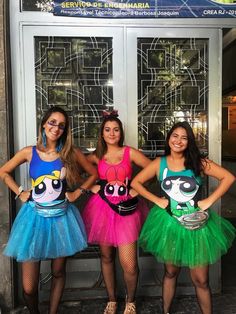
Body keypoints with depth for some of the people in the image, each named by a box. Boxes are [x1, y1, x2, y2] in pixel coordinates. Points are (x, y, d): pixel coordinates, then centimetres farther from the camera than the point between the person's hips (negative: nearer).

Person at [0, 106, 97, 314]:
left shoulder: (71, 153, -2)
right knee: (29, 287, 3)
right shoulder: (29, 152, -1)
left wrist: (78, 192, 0)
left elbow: (94, 174, 9)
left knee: (58, 272, 16)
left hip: (61, 217, 1)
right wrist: (20, 192, 3)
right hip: (35, 217, 0)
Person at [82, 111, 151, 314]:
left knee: (129, 264, -5)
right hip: (103, 208, 2)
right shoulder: (96, 156, 4)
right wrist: (92, 187, -2)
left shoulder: (130, 153, -1)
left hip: (126, 209, -2)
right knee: (106, 257, 14)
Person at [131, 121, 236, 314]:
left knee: (201, 280, 6)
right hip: (169, 224, 1)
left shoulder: (198, 162, -4)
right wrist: (157, 200, -5)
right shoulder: (159, 163, -2)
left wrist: (209, 201, -10)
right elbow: (135, 182, 3)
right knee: (171, 272, 18)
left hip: (197, 224, -1)